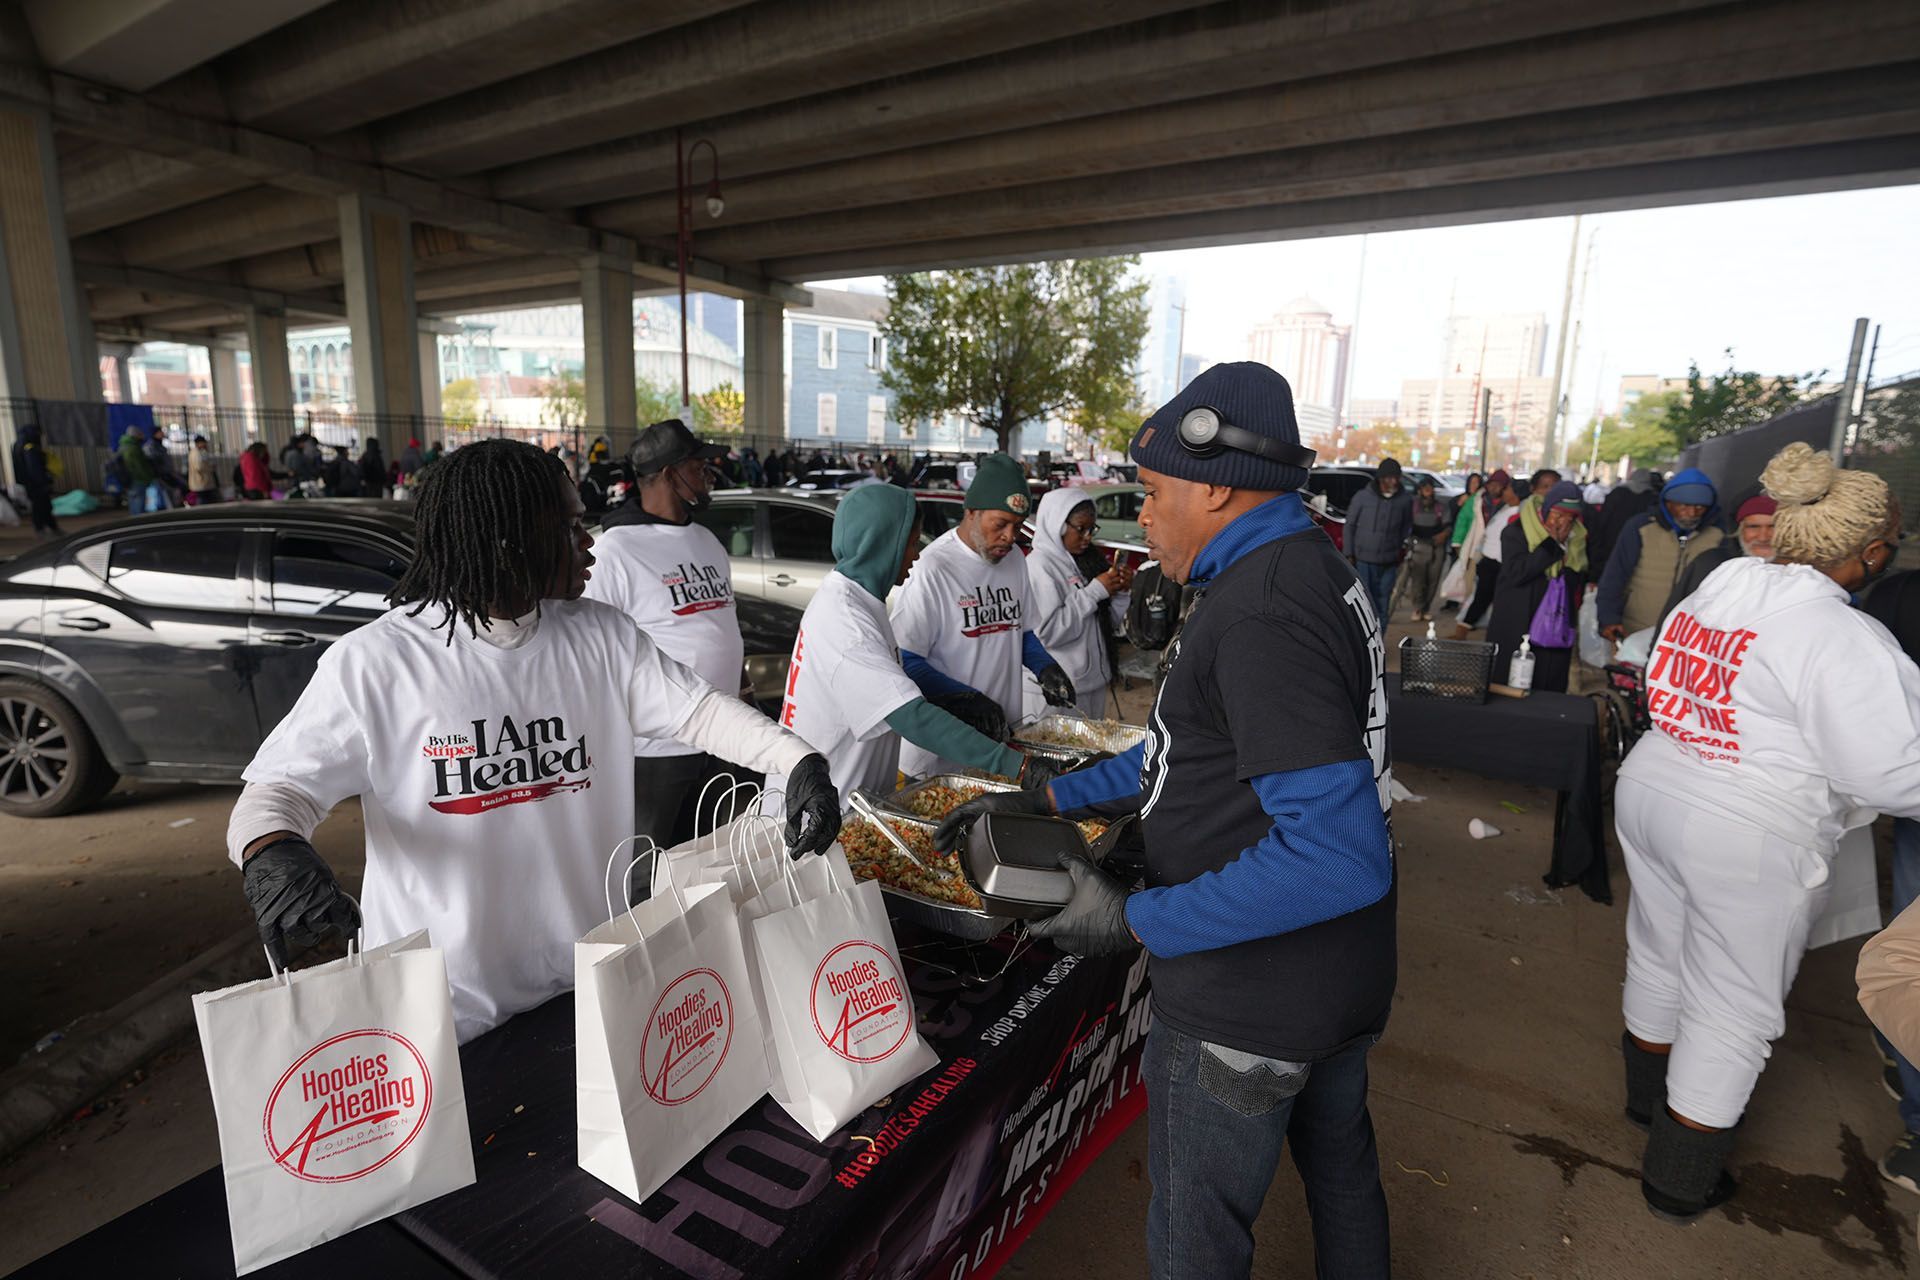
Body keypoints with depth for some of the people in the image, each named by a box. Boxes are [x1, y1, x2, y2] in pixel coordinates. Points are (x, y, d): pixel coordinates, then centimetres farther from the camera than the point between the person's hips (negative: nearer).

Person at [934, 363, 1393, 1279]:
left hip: (1250, 1003, -9)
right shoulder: (1314, 570, 5)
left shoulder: (1263, 613, -28)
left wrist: (1138, 921, -26)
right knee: (1339, 1162, 31)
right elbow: (1192, 747, 10)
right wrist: (1047, 798, 7)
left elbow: (1341, 854, -33)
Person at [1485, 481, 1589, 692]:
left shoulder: (1576, 538, 9)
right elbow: (1515, 572, -19)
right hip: (1516, 632, -4)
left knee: (1548, 698, 7)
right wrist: (1552, 545, -20)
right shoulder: (1516, 531, -6)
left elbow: (1578, 583, 14)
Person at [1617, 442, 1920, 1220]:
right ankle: (1679, 1179, 26)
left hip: (1650, 788, 7)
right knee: (1732, 1011, 10)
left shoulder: (1712, 593, 2)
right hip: (1748, 837, -7)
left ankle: (1651, 1095, 49)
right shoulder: (1839, 635, -20)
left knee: (1659, 956, 25)